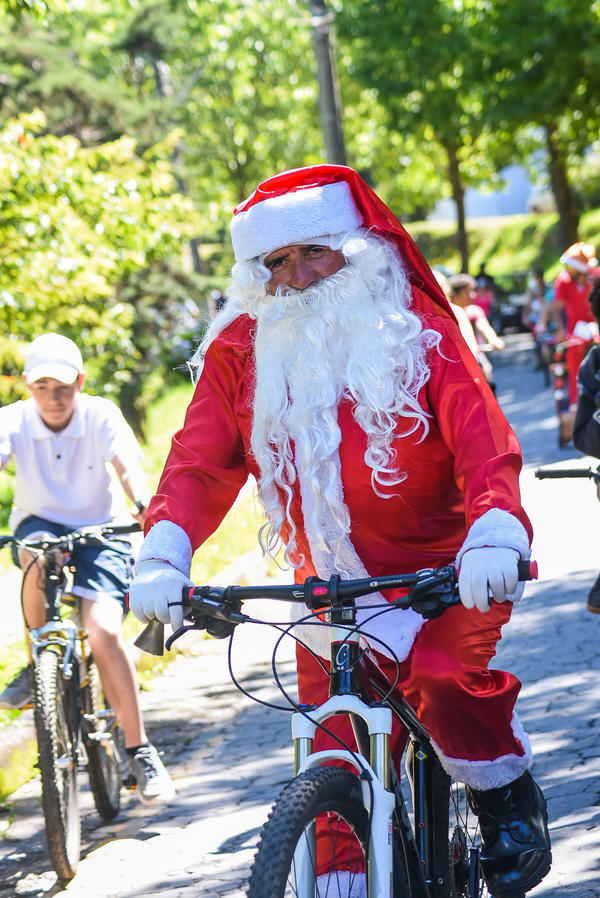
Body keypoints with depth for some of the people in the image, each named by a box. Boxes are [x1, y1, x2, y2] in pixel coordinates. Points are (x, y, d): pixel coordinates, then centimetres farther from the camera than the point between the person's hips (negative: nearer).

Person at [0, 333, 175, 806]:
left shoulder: (101, 416, -15)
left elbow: (128, 465, -30)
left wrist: (146, 507, -52)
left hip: (100, 531, -1)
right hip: (39, 524, 1)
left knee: (104, 631, -21)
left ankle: (140, 752, -8)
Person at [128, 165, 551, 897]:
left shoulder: (416, 328, -4)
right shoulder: (241, 350, 3)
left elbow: (481, 434, -16)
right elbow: (200, 459, -5)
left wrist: (496, 531, -36)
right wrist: (165, 549, -25)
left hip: (439, 572, -3)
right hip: (330, 586, 3)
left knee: (442, 672, -30)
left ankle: (507, 796, -3)